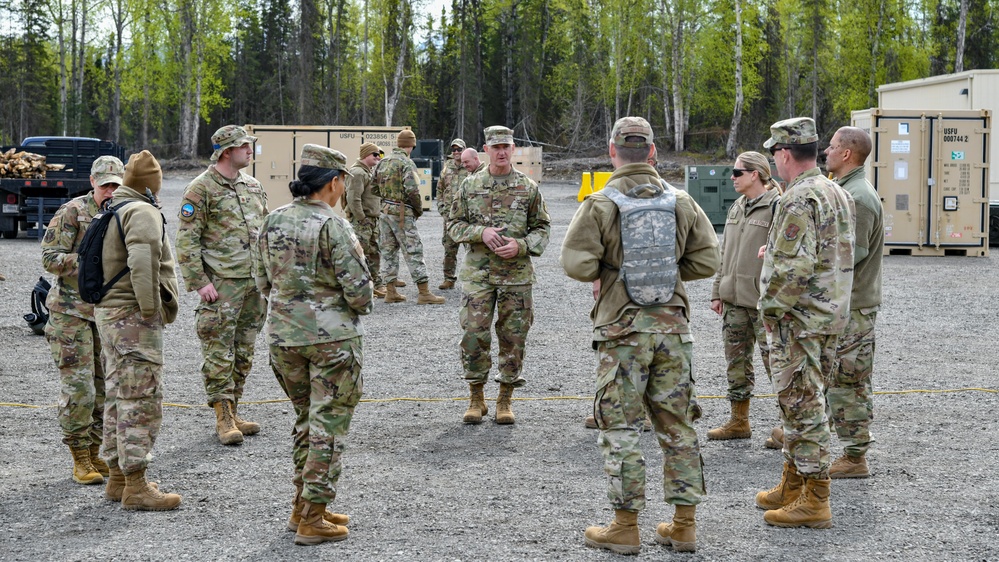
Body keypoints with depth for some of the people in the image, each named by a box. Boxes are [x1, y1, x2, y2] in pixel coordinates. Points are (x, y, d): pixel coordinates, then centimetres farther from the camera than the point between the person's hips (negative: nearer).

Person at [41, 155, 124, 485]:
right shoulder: (72, 213, -10)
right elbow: (50, 259, -14)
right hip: (72, 311, -6)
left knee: (104, 386, 9)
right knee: (78, 387, -6)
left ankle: (94, 453, 20)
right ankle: (80, 461, 3)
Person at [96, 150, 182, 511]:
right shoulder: (143, 213, -14)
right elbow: (143, 264, -27)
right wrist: (151, 309, -20)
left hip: (107, 314, 10)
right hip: (134, 318, -10)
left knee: (118, 397, 16)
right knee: (141, 400, -7)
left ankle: (117, 478, 24)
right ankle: (135, 487, -7)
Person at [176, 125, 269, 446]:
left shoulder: (253, 186, 14)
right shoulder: (201, 189, -8)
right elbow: (186, 240, -10)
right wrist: (199, 282, -16)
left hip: (255, 282, 7)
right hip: (221, 284, -7)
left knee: (244, 353, 11)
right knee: (219, 353, -5)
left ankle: (233, 412, 20)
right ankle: (223, 419, 0)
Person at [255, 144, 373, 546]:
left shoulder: (273, 222, 4)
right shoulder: (332, 226, -16)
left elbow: (264, 282, 12)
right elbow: (358, 289, -17)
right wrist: (361, 303, 4)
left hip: (283, 335, 7)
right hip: (331, 337, -6)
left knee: (305, 419, 20)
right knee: (328, 425, 2)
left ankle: (302, 506, 26)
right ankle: (312, 520, 4)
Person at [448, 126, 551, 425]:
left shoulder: (528, 187, 3)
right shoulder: (470, 185, 4)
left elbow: (542, 228, 6)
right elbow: (455, 225, 7)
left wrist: (521, 246, -12)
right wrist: (481, 232, -12)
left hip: (517, 275, 0)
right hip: (478, 274, 0)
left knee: (513, 338, 3)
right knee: (474, 335, -4)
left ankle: (505, 401, 15)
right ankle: (476, 399, 10)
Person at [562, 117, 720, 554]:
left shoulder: (601, 204, -8)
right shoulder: (680, 201, 4)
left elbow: (576, 263, -14)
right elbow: (708, 259, 4)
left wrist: (602, 273, 6)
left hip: (622, 328, -4)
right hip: (673, 325, 4)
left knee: (621, 427, 3)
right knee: (677, 424, 11)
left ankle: (625, 527, 6)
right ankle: (684, 525, 14)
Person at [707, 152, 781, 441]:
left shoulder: (776, 207, -11)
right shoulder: (737, 208, 15)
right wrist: (717, 292, 17)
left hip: (763, 300, -8)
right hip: (733, 299, 9)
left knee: (775, 360, -5)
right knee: (737, 362, 13)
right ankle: (739, 421, 23)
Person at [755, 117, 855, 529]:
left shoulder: (799, 200, -19)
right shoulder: (838, 194, 12)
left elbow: (793, 267, -26)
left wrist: (770, 308, -13)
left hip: (798, 320, -10)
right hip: (830, 315, 10)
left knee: (803, 406, -4)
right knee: (800, 403, 18)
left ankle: (814, 501, 0)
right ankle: (792, 487, 28)